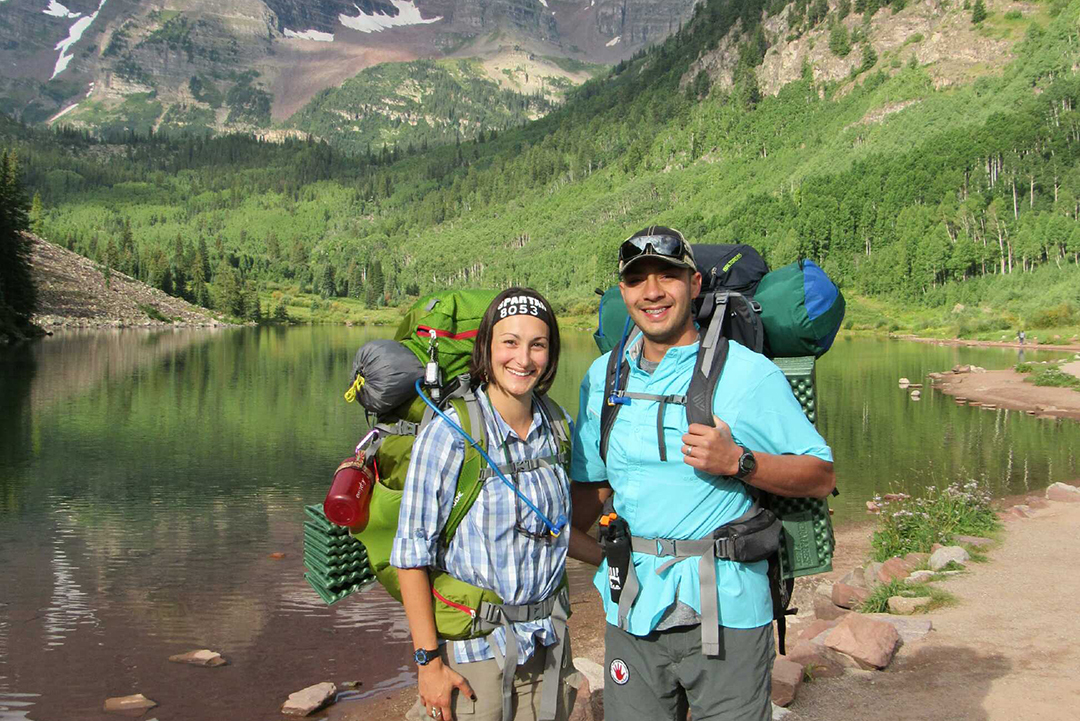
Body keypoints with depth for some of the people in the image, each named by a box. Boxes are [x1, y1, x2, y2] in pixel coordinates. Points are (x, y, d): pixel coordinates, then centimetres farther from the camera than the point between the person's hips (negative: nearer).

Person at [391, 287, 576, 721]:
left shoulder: (557, 426, 1)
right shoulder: (450, 433, -16)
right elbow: (411, 553, -15)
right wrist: (429, 660, -15)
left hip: (547, 644, 5)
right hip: (473, 647, -5)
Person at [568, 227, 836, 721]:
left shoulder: (749, 373, -6)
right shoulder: (603, 377, 7)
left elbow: (821, 477, -4)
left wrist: (738, 462, -18)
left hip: (726, 613, -3)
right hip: (631, 612, 4)